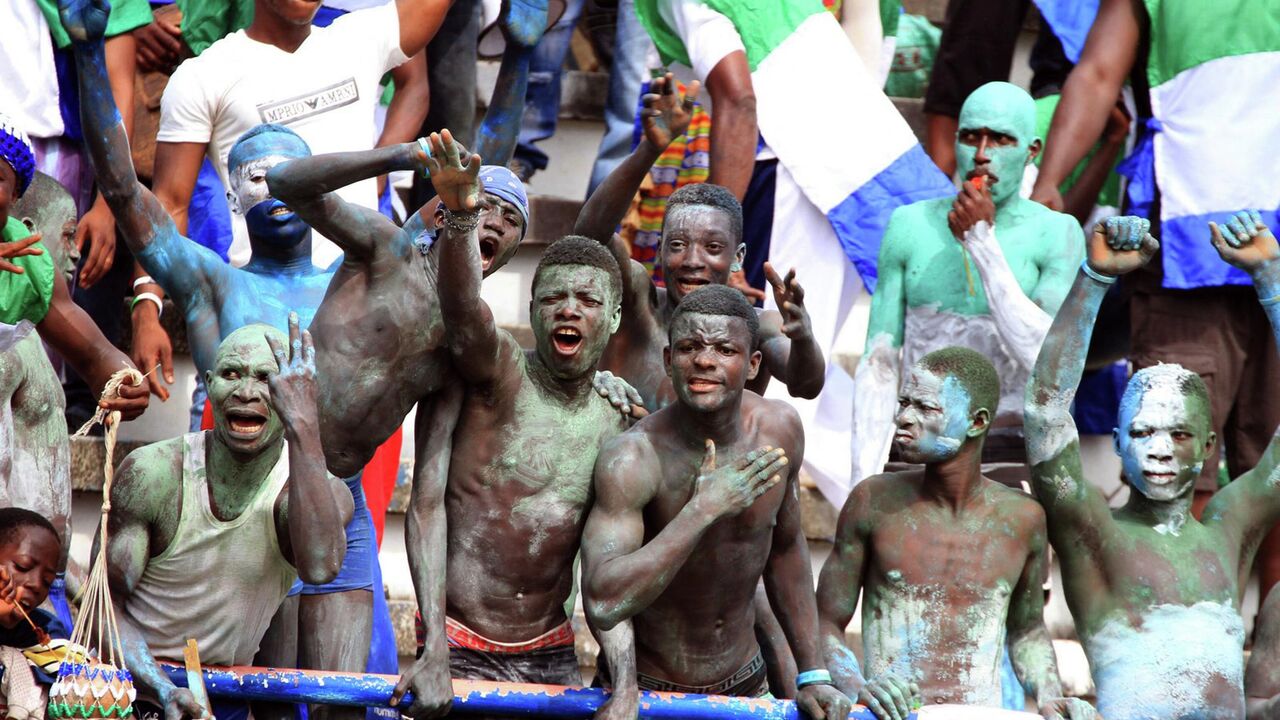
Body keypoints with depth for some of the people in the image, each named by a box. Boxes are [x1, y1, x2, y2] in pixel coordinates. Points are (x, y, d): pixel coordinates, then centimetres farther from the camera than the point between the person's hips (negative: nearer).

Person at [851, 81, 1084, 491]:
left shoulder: (1056, 235, 0)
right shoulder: (911, 226, 8)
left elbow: (1044, 358, -13)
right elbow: (878, 365, 8)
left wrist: (982, 242, -13)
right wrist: (865, 482, 1)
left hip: (1009, 457, -2)